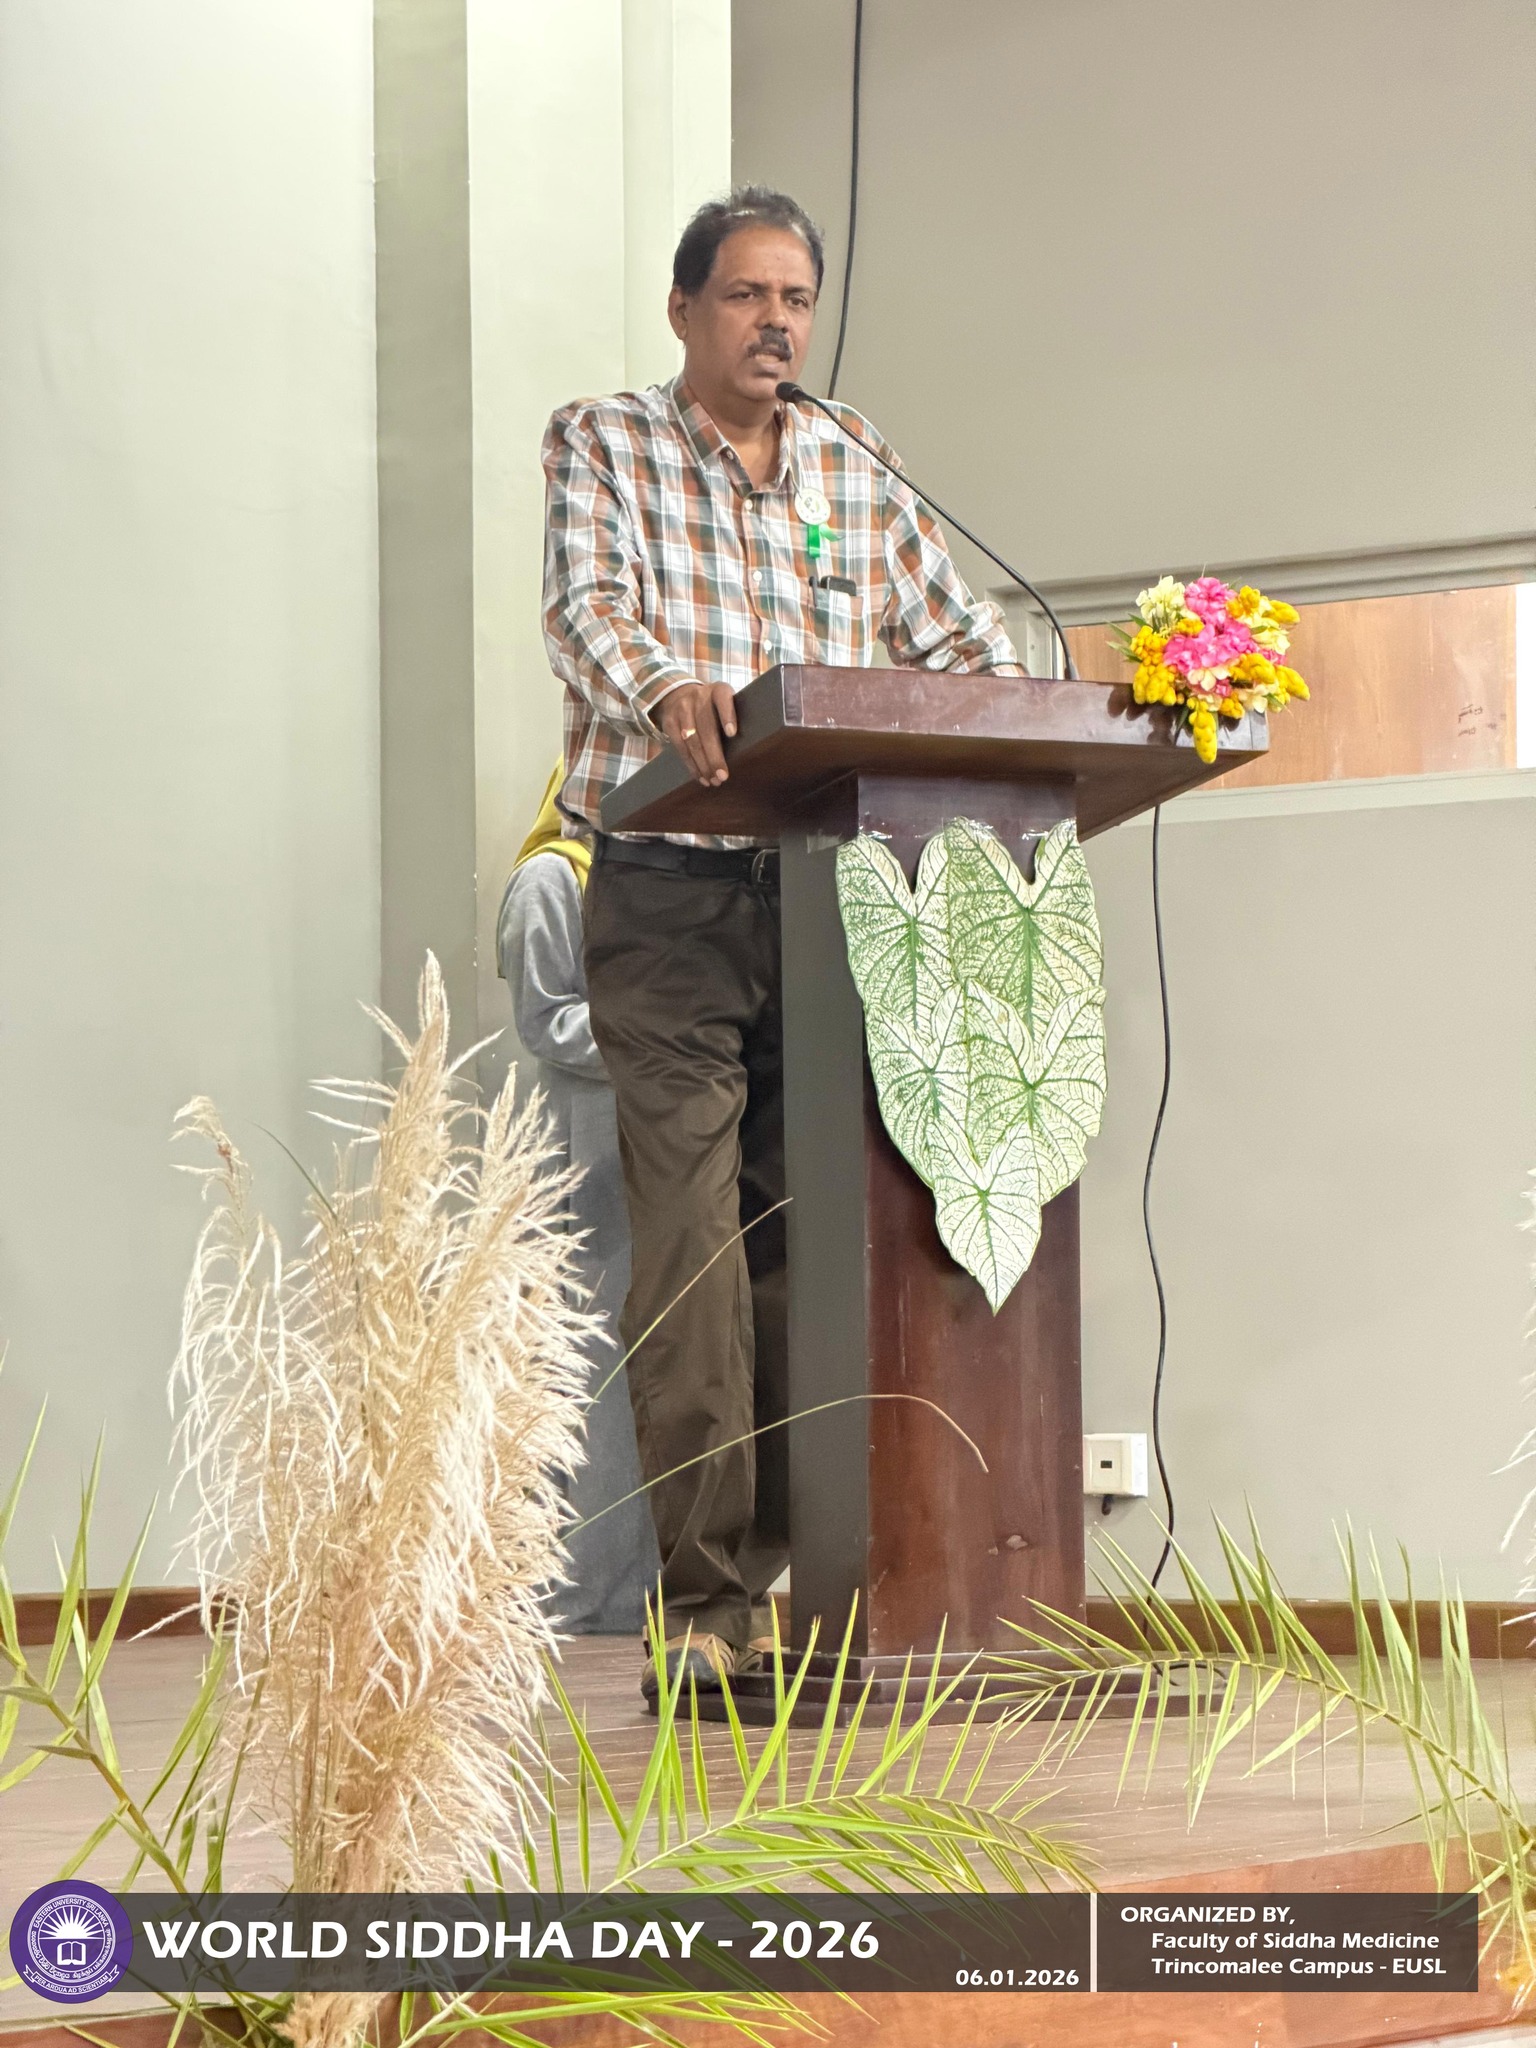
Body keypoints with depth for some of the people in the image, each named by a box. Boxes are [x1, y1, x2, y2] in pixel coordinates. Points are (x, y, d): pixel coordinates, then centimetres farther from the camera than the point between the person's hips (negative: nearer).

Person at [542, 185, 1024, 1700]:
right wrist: (665, 689, -33)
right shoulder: (603, 444, 6)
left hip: (828, 892, 4)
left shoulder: (854, 477, 18)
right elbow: (589, 608, -11)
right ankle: (704, 1602, -10)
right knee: (693, 1240, -10)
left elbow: (949, 635, 15)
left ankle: (777, 1566, 9)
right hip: (670, 896, -4)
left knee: (800, 1241, 2)